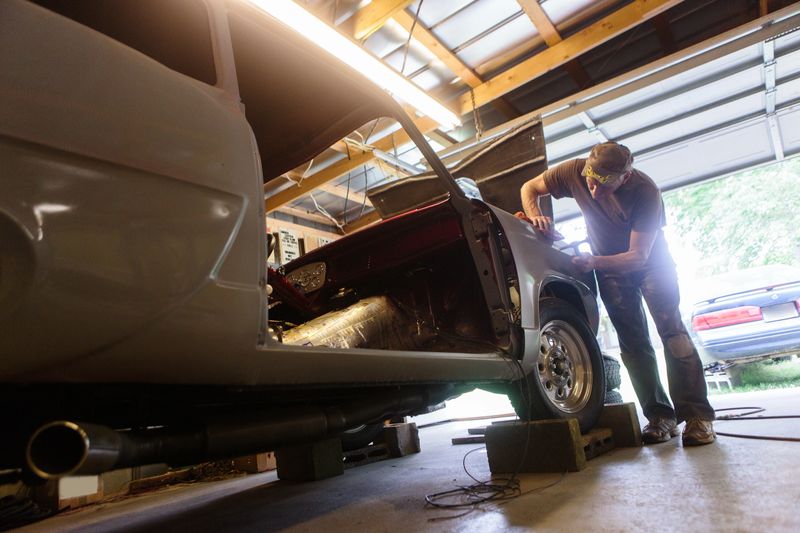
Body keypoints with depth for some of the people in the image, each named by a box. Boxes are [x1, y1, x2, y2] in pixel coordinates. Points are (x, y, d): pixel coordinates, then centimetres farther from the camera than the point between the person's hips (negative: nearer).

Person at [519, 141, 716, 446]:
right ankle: (660, 416, 3)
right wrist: (535, 216, -29)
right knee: (633, 343, -2)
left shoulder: (645, 192, -31)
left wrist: (594, 262, -44)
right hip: (610, 266, 3)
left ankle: (697, 415, -9)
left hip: (650, 261, -2)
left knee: (672, 331, -14)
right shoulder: (574, 171, -24)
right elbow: (529, 188, -10)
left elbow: (638, 256, -30)